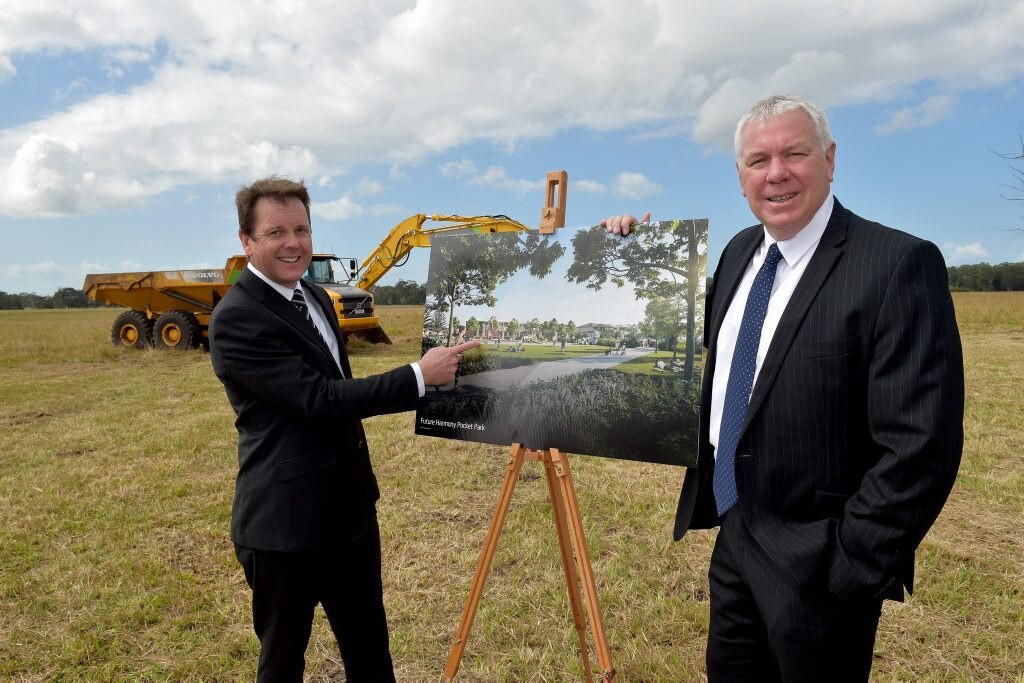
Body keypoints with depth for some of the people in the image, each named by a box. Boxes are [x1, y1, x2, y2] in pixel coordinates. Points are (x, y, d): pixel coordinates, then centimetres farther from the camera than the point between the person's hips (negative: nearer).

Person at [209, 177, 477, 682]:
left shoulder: (315, 296, 9)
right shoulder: (236, 318, -19)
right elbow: (319, 398, -26)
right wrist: (420, 375, -24)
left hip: (350, 508, 8)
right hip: (286, 522, -7)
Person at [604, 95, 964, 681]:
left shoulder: (898, 264, -19)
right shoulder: (740, 251, 3)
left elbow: (920, 446, -20)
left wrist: (851, 569, -18)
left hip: (815, 559, -6)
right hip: (735, 533, 7)